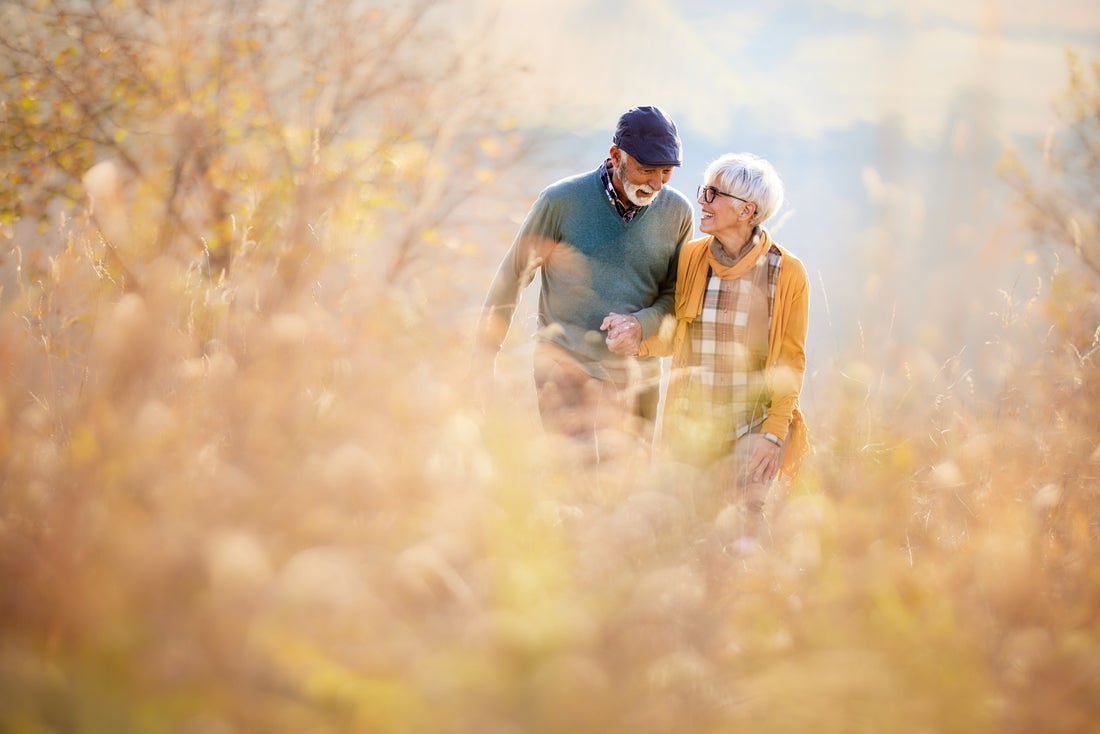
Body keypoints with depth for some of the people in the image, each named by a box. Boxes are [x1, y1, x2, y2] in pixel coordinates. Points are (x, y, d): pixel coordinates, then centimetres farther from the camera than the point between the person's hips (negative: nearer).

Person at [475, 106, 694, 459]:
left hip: (637, 372, 4)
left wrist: (642, 324, -13)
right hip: (566, 363, -4)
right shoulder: (561, 200, -8)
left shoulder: (677, 212, 1)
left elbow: (676, 293, 8)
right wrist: (485, 353, 2)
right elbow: (512, 276, 0)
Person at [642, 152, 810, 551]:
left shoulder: (787, 273, -8)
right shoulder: (690, 258, 1)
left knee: (744, 533, -8)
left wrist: (773, 433, -10)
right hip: (693, 426, 3)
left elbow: (790, 363, -3)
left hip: (754, 428, -3)